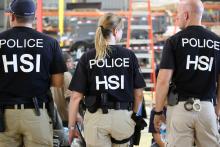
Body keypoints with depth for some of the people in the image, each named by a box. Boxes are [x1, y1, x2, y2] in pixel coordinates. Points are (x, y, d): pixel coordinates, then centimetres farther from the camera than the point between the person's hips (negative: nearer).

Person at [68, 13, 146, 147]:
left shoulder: (87, 58, -1)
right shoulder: (129, 56, -1)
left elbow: (76, 97, -3)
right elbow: (138, 94, 4)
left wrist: (72, 126, 5)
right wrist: (134, 116, 20)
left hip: (96, 118, -1)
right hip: (123, 117, 1)